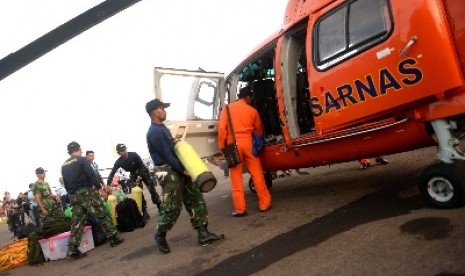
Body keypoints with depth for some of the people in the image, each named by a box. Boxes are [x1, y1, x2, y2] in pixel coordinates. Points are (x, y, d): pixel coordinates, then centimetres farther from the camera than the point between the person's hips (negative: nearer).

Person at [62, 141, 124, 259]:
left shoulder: (64, 165, 13)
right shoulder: (82, 160, -6)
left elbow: (65, 183, 16)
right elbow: (92, 175, -13)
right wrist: (99, 187, -4)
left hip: (74, 196, 6)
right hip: (87, 192, -6)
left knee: (77, 221, 7)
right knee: (102, 215, 2)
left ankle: (72, 248, 2)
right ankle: (113, 237, 6)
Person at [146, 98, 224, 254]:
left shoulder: (162, 127, 14)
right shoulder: (154, 132, -17)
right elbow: (167, 155, -19)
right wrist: (183, 170, -15)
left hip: (178, 169, 10)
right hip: (168, 172, -10)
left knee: (196, 199, 5)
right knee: (172, 207, -3)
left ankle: (203, 234, 8)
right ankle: (160, 236, 21)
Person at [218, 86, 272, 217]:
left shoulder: (227, 108, 6)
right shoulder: (252, 111, 9)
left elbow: (222, 128, -3)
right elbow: (259, 130, 18)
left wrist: (222, 145, 2)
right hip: (247, 142, 1)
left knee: (236, 177, 3)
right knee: (257, 174, 9)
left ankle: (240, 208, 4)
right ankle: (265, 203, 16)